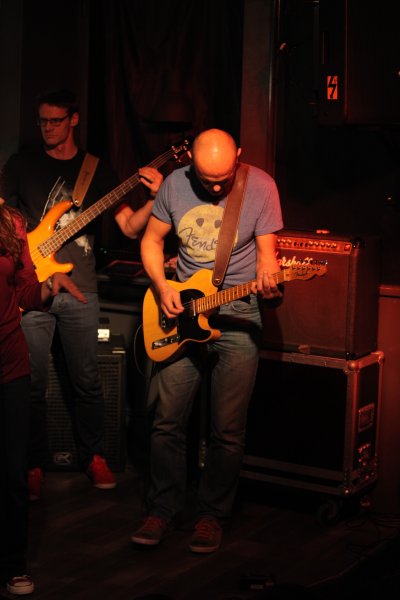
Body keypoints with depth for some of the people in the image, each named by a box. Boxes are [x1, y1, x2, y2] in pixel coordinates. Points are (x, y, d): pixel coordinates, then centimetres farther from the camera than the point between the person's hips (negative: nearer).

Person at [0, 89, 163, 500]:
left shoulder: (96, 169, 8)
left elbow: (130, 227, 3)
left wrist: (156, 198, -15)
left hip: (79, 290, 1)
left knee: (87, 380, 6)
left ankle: (93, 456, 23)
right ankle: (34, 465, 15)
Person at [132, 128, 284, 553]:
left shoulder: (261, 187, -8)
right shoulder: (174, 184, -1)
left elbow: (266, 252, -6)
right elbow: (151, 240, 9)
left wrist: (267, 283, -28)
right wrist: (162, 287, -7)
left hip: (238, 318, -2)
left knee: (227, 430, 0)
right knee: (168, 421, 4)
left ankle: (212, 515, 17)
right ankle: (163, 510, 20)